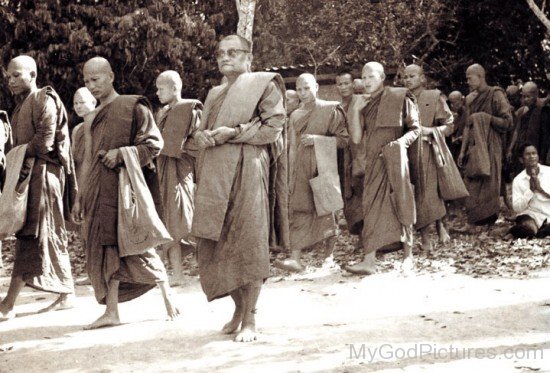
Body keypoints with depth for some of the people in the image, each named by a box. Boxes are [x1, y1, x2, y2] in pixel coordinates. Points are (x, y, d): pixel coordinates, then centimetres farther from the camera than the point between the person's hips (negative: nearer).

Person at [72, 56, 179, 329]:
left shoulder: (133, 107, -3)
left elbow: (154, 144, -8)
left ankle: (167, 296, 12)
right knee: (107, 247, 2)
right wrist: (81, 198, 18)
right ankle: (111, 312, 2)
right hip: (101, 191, 7)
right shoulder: (98, 116, 18)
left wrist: (121, 154, -18)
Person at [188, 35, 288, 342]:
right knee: (214, 246, 4)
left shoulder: (264, 85, 3)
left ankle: (250, 319, -1)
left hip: (247, 170, -6)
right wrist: (201, 137, 1)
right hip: (214, 176, 6)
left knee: (248, 244, -7)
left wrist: (233, 133, -14)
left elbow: (273, 129, -7)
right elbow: (203, 131, 25)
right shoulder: (215, 94, 23)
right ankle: (239, 308, 19)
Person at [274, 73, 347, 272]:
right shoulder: (295, 116, 14)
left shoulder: (331, 109, 0)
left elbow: (344, 139, -4)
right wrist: (291, 173, 12)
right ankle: (295, 258, -14)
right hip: (301, 169, 4)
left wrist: (318, 139, -14)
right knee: (299, 210, -6)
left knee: (324, 209, 1)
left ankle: (328, 254, 15)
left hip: (323, 167, -3)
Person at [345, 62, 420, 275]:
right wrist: (356, 110, -3)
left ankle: (408, 255, 13)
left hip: (394, 160, -4)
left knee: (400, 206, 1)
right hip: (373, 162, 4)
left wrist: (402, 141, -18)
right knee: (372, 208, 0)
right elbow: (356, 138, 4)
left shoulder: (399, 98, -1)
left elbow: (415, 129, 1)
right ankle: (369, 261, -2)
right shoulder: (365, 105, 12)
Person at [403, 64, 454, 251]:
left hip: (429, 153, -2)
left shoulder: (434, 97, 4)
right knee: (416, 193, -1)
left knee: (431, 190, -9)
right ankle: (425, 236, 4)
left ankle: (439, 224, 15)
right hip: (408, 153, 2)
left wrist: (430, 130, -14)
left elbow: (449, 125, 1)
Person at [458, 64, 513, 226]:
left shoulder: (496, 95, -4)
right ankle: (476, 220, 8)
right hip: (474, 148, 6)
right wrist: (462, 151, 12)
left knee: (487, 185, -5)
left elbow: (507, 123, -7)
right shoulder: (471, 99, 15)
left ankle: (488, 219, 5)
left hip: (489, 147, -6)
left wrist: (484, 117, -12)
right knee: (472, 187, 1)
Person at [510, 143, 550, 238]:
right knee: (527, 227, -34)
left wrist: (541, 188, -16)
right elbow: (517, 208, -3)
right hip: (532, 214, -1)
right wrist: (530, 190, -13)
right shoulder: (518, 180, 2)